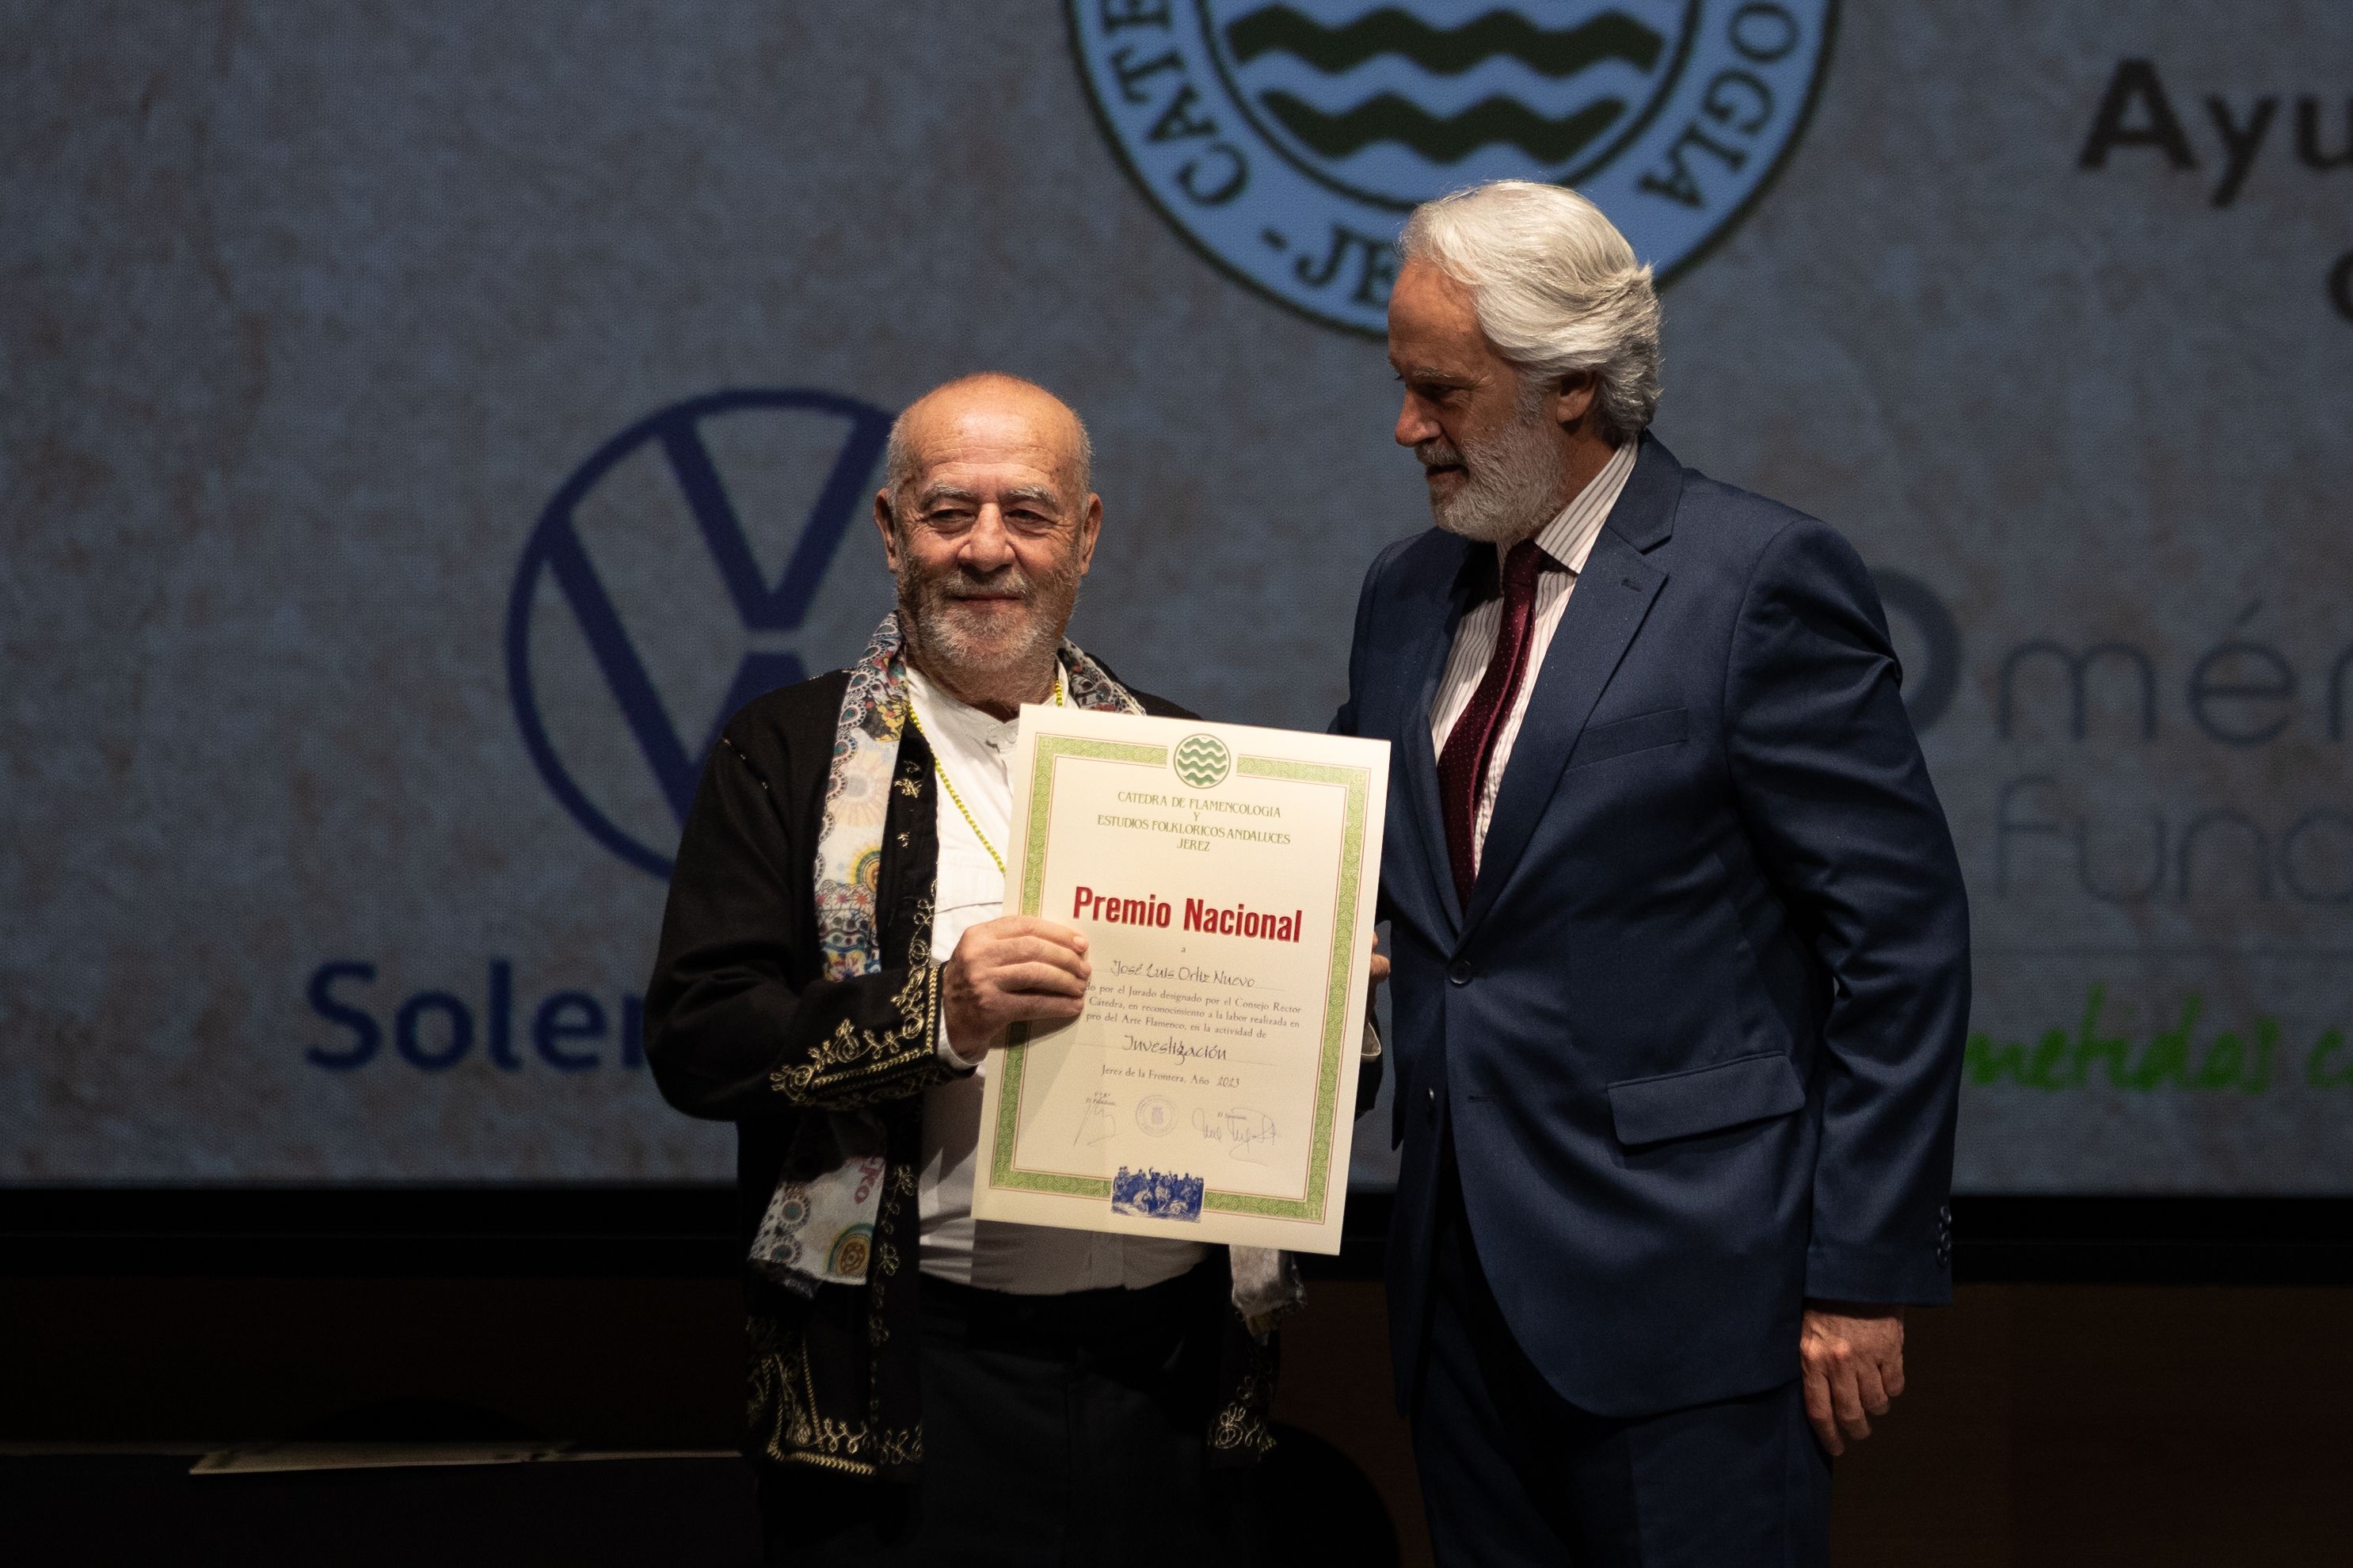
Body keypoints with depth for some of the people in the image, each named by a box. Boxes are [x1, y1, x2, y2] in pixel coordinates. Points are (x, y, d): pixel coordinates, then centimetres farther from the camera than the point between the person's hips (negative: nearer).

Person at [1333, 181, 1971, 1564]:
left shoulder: (1763, 581, -9)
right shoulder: (1409, 596, 13)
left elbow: (1903, 940, -10)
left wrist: (1864, 1276, -12)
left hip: (1683, 1286, -7)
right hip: (1465, 1285, 7)